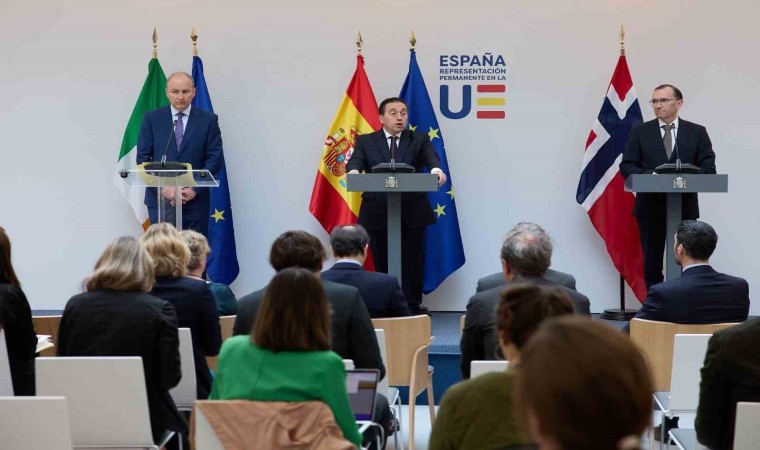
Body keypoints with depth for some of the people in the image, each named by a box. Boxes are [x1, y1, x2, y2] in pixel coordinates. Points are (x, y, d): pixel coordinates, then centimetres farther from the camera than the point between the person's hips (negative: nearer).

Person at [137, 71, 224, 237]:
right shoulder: (152, 118, 6)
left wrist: (195, 189, -11)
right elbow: (143, 158, 2)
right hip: (159, 199, 0)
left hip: (196, 200, 0)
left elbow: (215, 160, 0)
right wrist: (162, 187, -10)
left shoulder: (208, 120, 4)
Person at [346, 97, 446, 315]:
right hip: (377, 213, 0)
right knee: (383, 264, 4)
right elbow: (356, 161, -9)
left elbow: (430, 156, -11)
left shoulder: (419, 140, 8)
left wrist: (436, 170, -35)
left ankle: (413, 308, 10)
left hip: (412, 213, 0)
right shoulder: (365, 141, 9)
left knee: (412, 263, 2)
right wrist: (353, 171, -34)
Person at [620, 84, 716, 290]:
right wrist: (650, 175, -18)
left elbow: (709, 168, 0)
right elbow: (627, 166, 0)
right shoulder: (640, 132, 6)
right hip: (650, 208, 0)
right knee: (652, 264, 5)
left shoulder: (697, 132, 6)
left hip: (685, 208, 0)